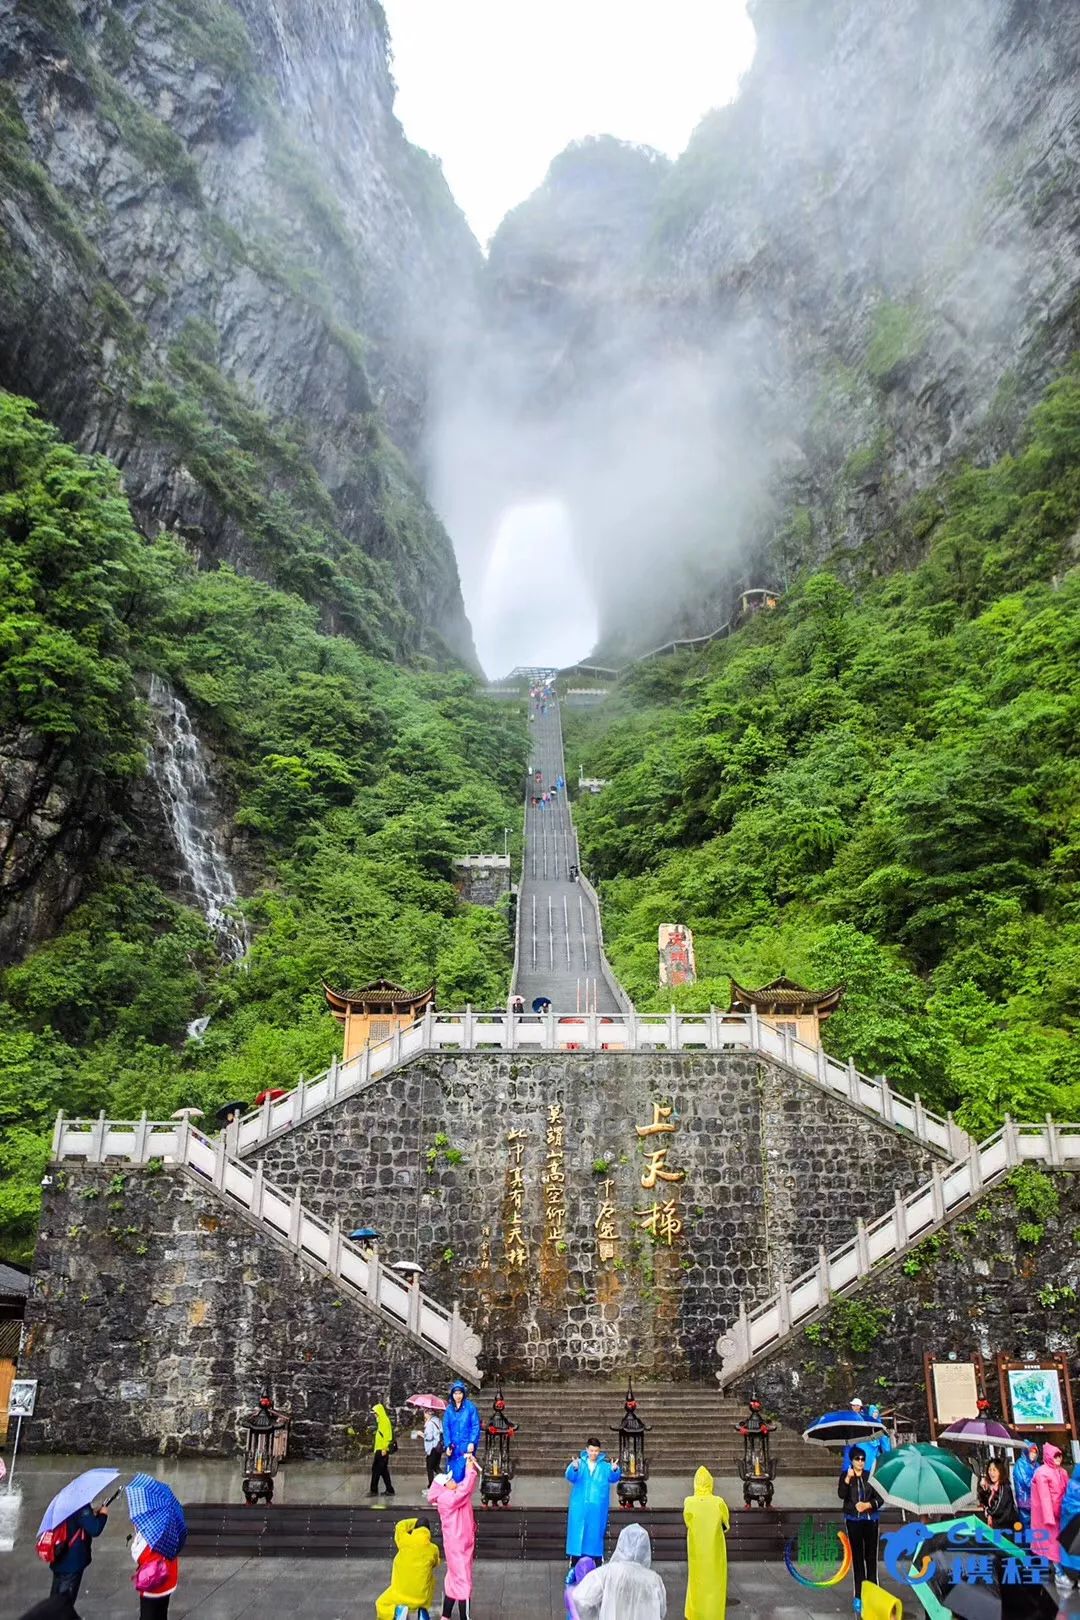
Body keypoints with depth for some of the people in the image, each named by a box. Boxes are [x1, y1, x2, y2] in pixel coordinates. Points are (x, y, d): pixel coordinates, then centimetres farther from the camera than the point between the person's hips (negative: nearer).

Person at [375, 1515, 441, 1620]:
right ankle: (423, 1611, 15)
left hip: (401, 1592, -2)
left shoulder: (406, 1541, -9)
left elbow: (400, 1526, 11)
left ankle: (397, 1610, -8)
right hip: (422, 1596, 2)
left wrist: (416, 1522, 21)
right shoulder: (433, 1549, -4)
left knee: (381, 1604, 23)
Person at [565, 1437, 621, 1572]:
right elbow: (570, 1477, -14)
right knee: (577, 1532, -1)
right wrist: (575, 1468, -37)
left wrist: (614, 1470, -33)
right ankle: (574, 1566, 8)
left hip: (598, 1507, 0)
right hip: (580, 1506, 0)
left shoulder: (605, 1465, 3)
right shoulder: (579, 1463, 0)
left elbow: (613, 1479, -10)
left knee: (596, 1534, 3)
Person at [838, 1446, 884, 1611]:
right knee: (857, 1556, 2)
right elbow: (841, 1495, -16)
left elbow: (880, 1499, 3)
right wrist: (848, 1478, -26)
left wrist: (868, 1505, -11)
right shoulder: (845, 1476, -1)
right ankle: (859, 1595, 6)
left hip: (870, 1519, 1)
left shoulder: (870, 1477, 1)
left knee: (871, 1556, 0)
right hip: (853, 1520, -1)